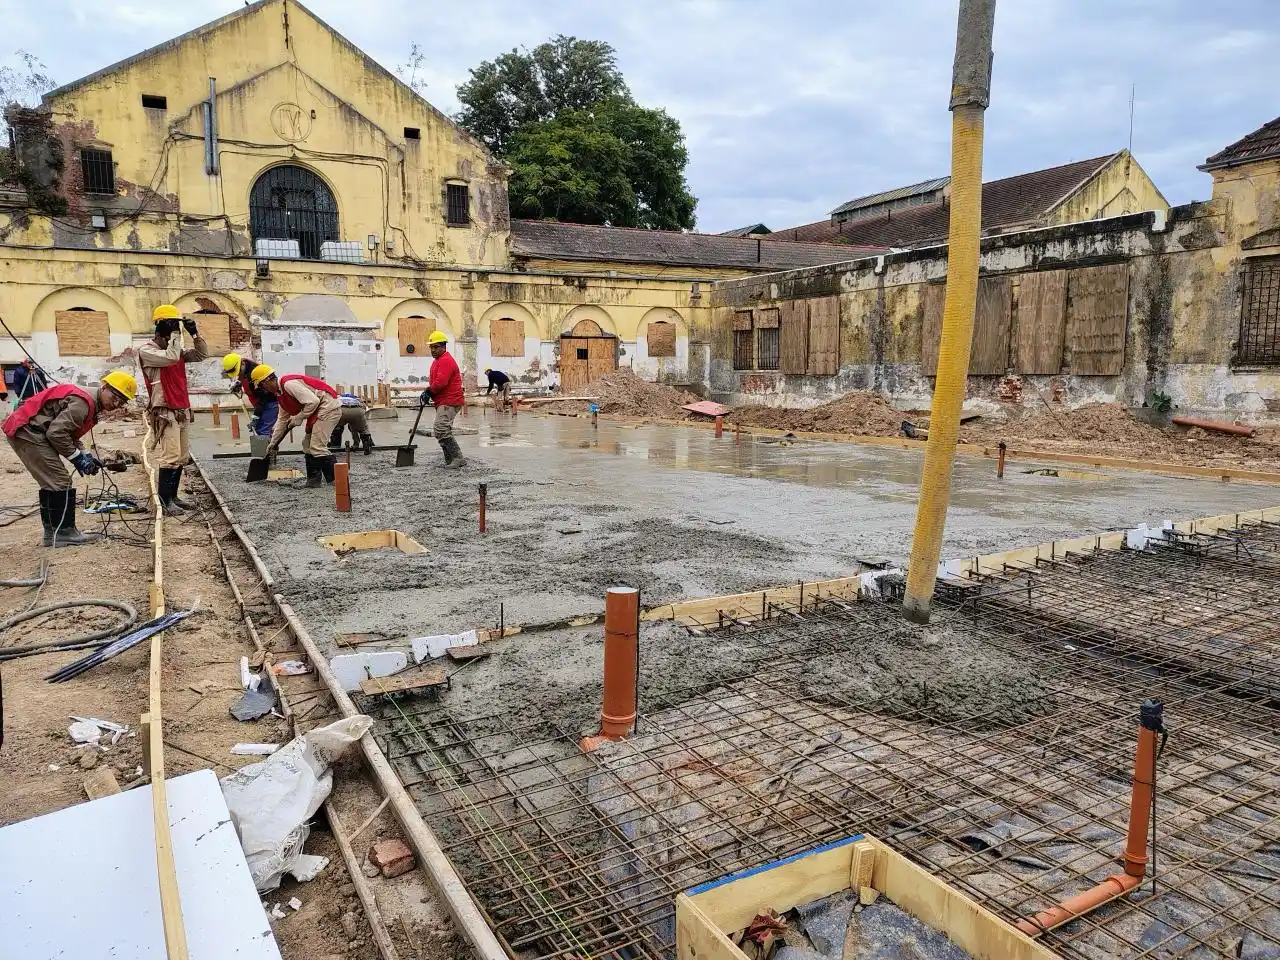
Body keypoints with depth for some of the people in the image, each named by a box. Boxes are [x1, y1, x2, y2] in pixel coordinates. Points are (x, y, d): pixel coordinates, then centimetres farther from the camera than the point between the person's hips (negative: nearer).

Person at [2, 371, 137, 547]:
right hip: (28, 432, -11)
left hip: (21, 432, 11)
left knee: (51, 483, 15)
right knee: (60, 482, -9)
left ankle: (52, 532, 21)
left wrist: (85, 455, 6)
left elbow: (69, 434, 18)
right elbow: (56, 433, -24)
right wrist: (77, 457, -14)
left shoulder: (88, 402, 14)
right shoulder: (83, 403, -19)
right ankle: (64, 533, -4)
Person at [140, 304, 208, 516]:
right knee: (170, 457, -13)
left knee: (182, 458, 9)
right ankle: (164, 502, -9)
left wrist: (194, 333, 2)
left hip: (181, 411, 8)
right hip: (164, 413, -8)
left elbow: (202, 354, 14)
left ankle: (173, 497, 16)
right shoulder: (147, 350, -7)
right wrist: (175, 333, -14)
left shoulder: (177, 348, 16)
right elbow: (171, 357, -23)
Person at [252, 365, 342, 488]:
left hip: (329, 407, -11)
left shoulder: (288, 384, -18)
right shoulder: (280, 393, 16)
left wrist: (299, 418, -11)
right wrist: (273, 443, 26)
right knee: (308, 444, 13)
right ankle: (313, 480, 18)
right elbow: (282, 419, 25)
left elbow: (312, 401, -24)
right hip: (319, 411, 11)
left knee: (317, 446, -14)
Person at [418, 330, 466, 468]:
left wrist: (429, 391, -8)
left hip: (449, 402, -12)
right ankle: (451, 460, 19)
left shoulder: (446, 360, -15)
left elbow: (440, 382, -24)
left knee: (441, 430, -21)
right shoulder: (437, 360, 21)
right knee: (441, 432, 14)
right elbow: (433, 380, 26)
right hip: (443, 402, 12)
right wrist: (428, 392, 6)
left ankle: (458, 458, -18)